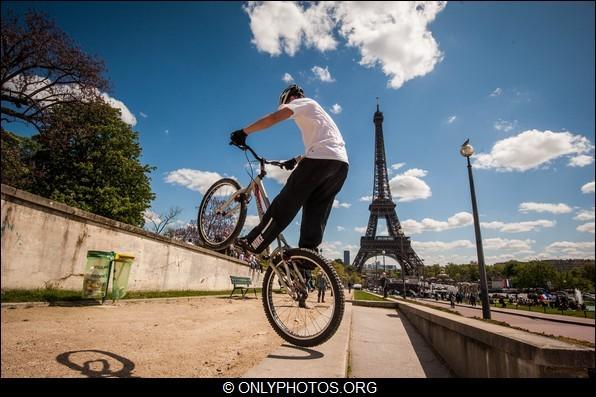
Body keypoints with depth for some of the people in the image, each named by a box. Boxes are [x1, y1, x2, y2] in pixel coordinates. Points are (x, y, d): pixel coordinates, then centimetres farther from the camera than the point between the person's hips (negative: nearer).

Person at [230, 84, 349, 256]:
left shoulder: (302, 102, 10)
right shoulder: (316, 112, 37)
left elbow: (274, 118, -6)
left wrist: (243, 132, -3)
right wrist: (296, 160, 38)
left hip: (321, 160, -8)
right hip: (342, 164, 9)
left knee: (286, 203, -5)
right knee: (316, 213, 7)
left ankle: (253, 243, -1)